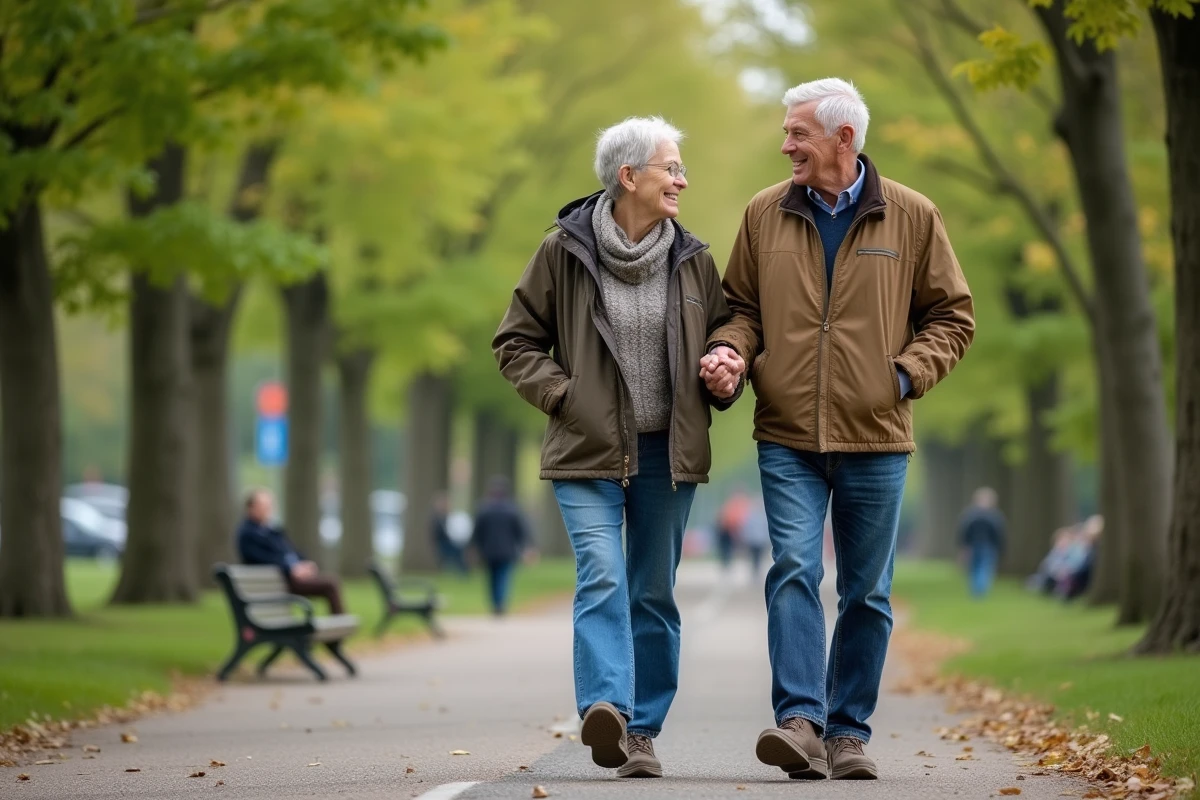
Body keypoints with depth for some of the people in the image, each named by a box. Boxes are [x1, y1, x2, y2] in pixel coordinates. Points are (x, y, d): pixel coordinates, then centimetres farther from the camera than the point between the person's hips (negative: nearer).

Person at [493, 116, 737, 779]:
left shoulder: (693, 262, 7)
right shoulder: (563, 253, -2)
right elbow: (515, 343, 3)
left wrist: (725, 375, -4)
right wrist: (563, 397, -10)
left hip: (667, 452, 4)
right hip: (589, 452, -3)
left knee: (653, 593, 7)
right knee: (602, 578, -19)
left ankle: (642, 732, 13)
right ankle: (607, 711, -30)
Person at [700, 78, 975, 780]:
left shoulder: (912, 217, 1)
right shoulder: (765, 214, 6)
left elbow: (951, 316, 7)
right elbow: (743, 303, 16)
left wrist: (905, 375, -7)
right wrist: (732, 348, -5)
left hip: (876, 439, 0)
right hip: (788, 437, 0)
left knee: (866, 592, 7)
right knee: (794, 571, -15)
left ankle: (849, 731, 16)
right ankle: (801, 722, -19)